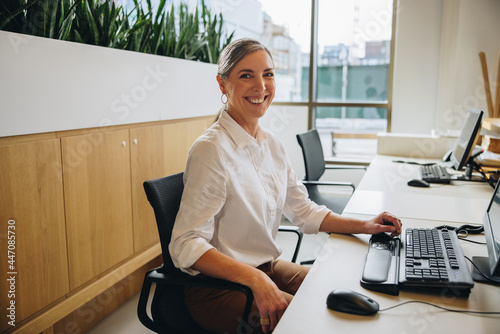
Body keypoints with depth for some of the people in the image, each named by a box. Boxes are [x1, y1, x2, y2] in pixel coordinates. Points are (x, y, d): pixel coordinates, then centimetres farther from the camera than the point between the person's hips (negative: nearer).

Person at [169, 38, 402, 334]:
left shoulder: (272, 144, 4)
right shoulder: (211, 150, -21)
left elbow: (303, 211, 13)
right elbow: (187, 245, -24)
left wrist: (364, 226, 3)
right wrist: (255, 279, -33)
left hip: (267, 267, 8)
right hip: (219, 286, -7)